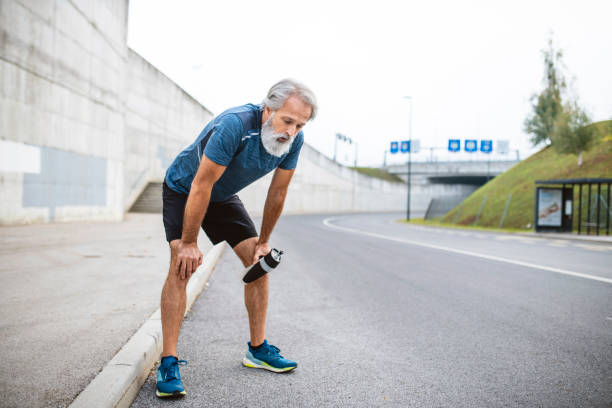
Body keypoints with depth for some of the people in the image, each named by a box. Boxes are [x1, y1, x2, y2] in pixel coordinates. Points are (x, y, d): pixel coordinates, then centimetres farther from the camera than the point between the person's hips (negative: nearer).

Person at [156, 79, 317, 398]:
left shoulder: (293, 140, -18)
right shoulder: (235, 125, -38)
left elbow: (277, 193, -5)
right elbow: (201, 185, -33)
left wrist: (263, 241, 0)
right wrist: (189, 243, -28)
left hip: (224, 196, 6)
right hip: (184, 190, -6)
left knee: (259, 261, 1)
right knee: (182, 265, -22)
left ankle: (258, 349, 13)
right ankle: (168, 363, -15)